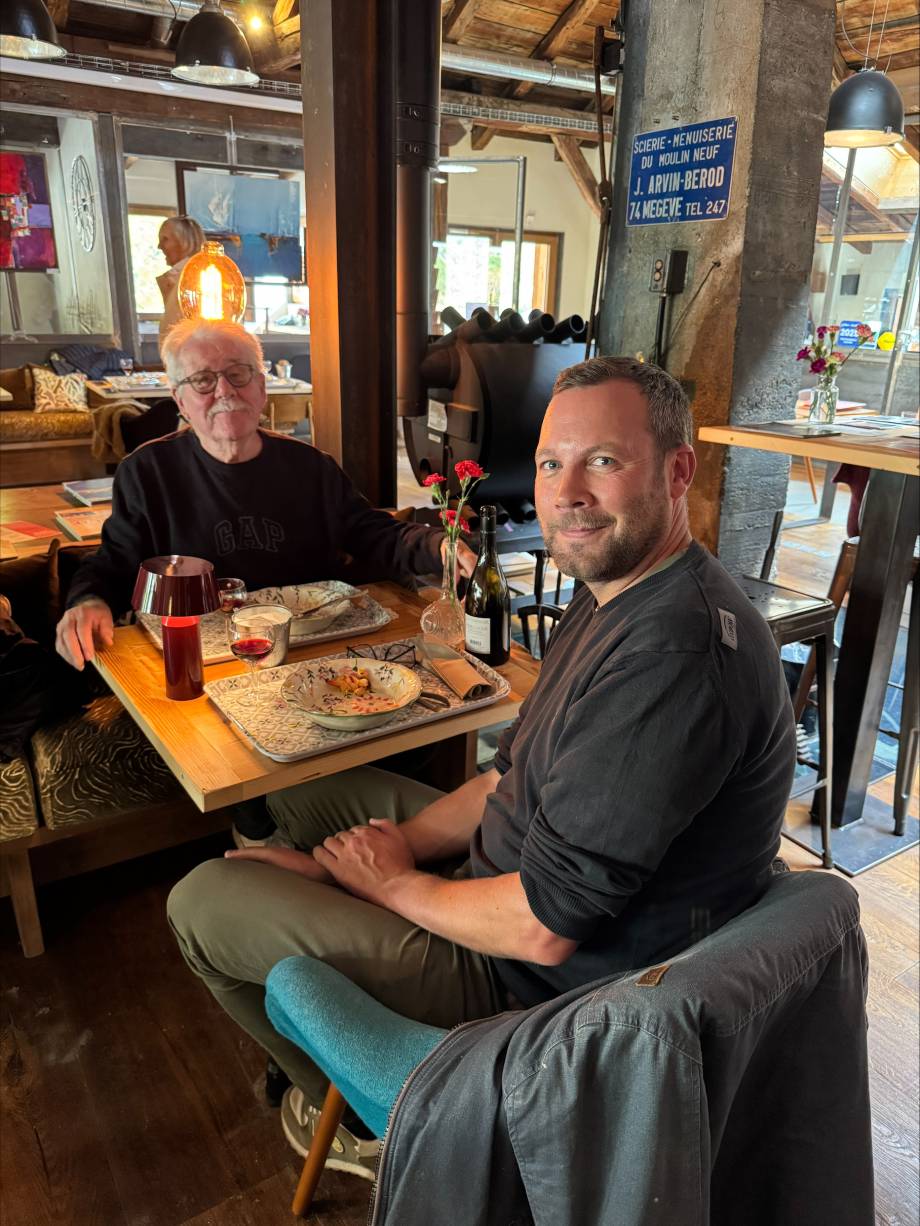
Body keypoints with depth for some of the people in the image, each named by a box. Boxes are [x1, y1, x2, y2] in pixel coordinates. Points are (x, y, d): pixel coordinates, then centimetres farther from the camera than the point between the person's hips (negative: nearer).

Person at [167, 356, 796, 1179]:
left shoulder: (674, 655, -33)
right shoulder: (621, 595, 1)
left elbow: (542, 927, -30)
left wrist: (395, 883, -12)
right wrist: (396, 849, -4)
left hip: (542, 980, -9)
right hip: (517, 886, 10)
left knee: (203, 902, -2)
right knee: (302, 791, 21)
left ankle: (365, 1120, 23)